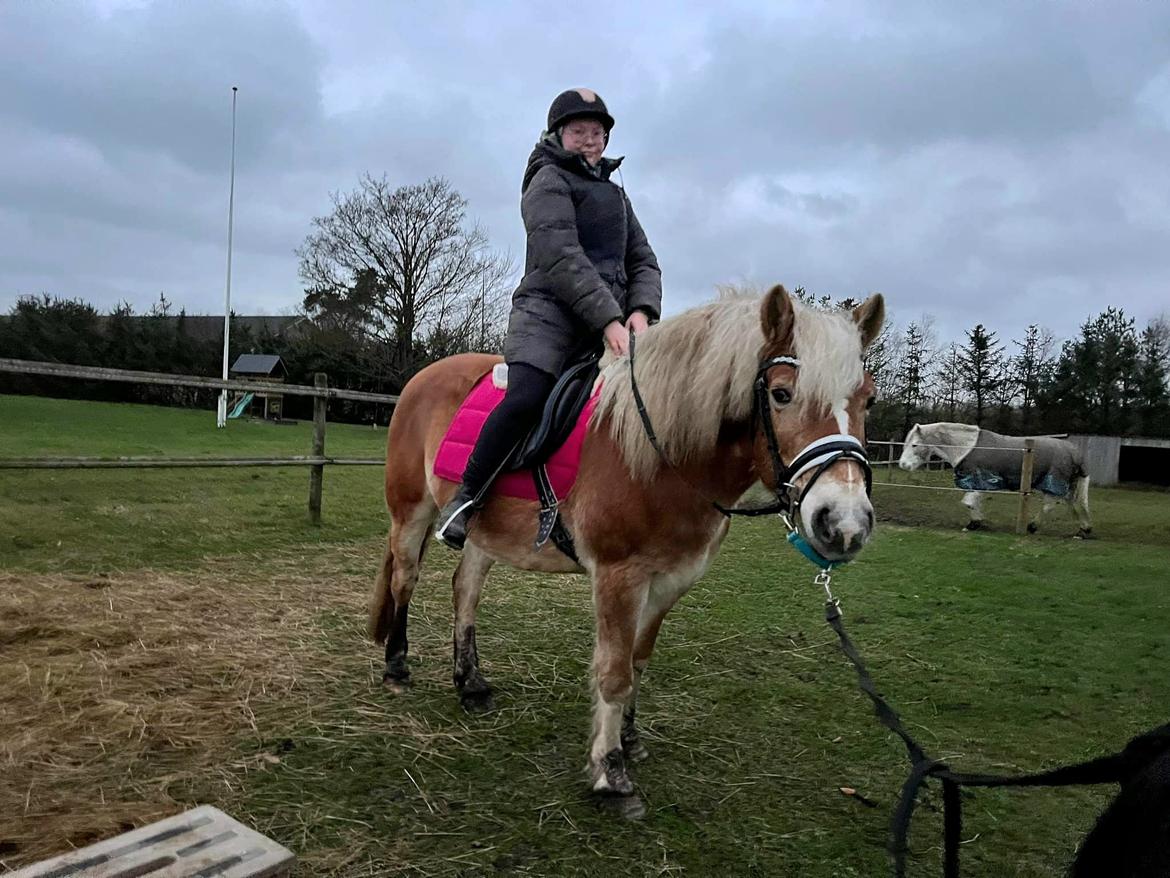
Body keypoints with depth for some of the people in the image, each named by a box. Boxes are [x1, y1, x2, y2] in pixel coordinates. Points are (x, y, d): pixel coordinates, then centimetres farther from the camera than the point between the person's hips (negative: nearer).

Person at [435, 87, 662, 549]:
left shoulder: (616, 193, 27)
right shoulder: (549, 181, 3)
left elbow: (644, 262, 18)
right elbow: (561, 259, -12)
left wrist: (641, 311, -4)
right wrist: (609, 320, -23)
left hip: (611, 318, 7)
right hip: (550, 312, -7)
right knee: (526, 397, -29)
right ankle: (464, 500, -15)